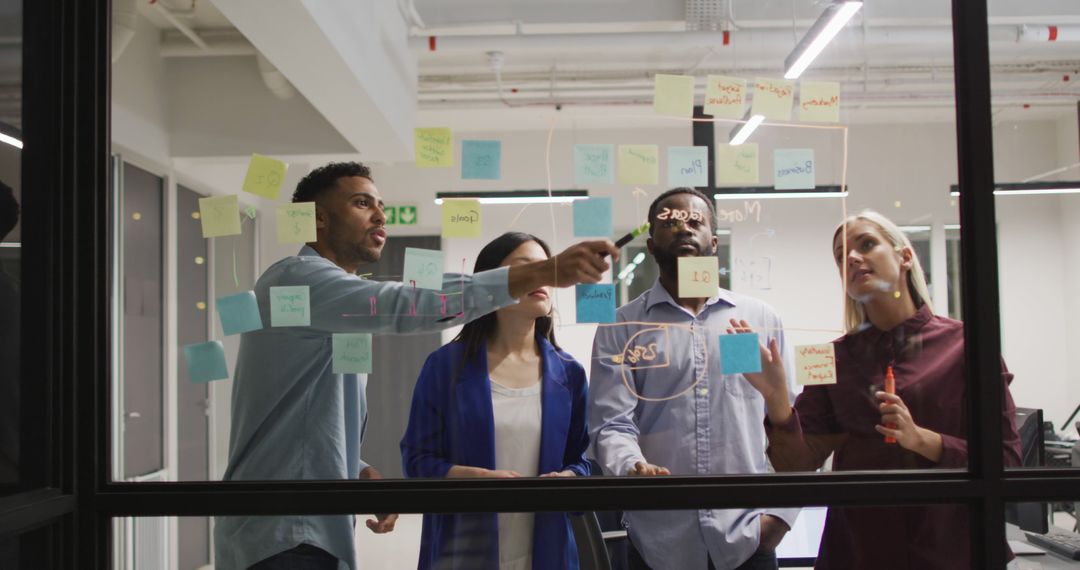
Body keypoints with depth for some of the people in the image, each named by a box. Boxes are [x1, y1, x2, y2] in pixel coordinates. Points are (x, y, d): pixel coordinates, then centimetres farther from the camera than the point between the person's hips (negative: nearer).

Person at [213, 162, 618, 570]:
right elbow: (406, 306, -29)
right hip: (282, 537, -10)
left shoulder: (341, 315, 19)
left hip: (313, 532, 10)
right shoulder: (297, 278, -13)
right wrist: (546, 271, -34)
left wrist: (361, 473, 0)